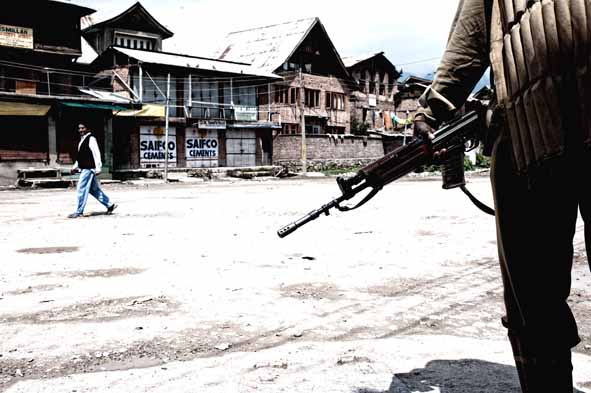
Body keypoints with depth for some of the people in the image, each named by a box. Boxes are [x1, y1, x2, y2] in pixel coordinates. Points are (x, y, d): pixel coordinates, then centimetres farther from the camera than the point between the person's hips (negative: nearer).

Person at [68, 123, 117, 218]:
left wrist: (98, 168, -20)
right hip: (84, 169, 10)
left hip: (89, 169, -10)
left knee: (81, 189, -6)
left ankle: (79, 212, 2)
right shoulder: (82, 140, 17)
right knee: (94, 189, 13)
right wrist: (75, 166, 20)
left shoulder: (91, 139, -11)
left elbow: (96, 154, -16)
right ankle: (110, 205, 20)